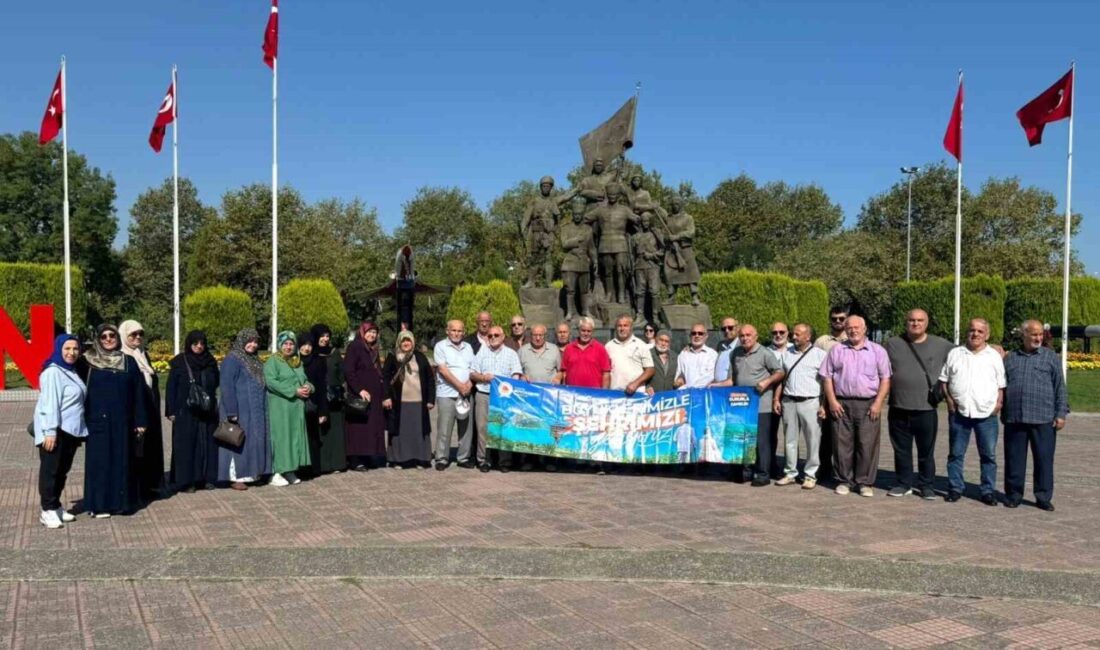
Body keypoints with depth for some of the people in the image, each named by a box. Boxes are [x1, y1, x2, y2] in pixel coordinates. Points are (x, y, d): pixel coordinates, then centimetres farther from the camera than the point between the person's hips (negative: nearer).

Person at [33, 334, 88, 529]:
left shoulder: (71, 372, 14)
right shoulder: (53, 372, -13)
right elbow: (49, 403, -19)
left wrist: (80, 431, 16)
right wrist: (50, 432, -24)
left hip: (71, 430, 8)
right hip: (55, 430, -8)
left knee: (63, 470, 13)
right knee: (50, 470, -1)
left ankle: (56, 506, 21)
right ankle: (48, 510, 5)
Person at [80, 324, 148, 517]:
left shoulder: (129, 362, 7)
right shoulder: (88, 363, 3)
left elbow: (138, 393, 5)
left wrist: (140, 421, 0)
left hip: (122, 422, 2)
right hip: (98, 421, -2)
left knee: (122, 461, 5)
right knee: (99, 462, 0)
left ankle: (121, 500, 14)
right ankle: (99, 503, 7)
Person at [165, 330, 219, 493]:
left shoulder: (210, 362, 8)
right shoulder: (179, 362, -3)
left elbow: (216, 383, 17)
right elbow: (171, 388, -3)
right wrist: (171, 411, -8)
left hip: (207, 412, 4)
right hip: (185, 412, -4)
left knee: (207, 445, 5)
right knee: (186, 446, -1)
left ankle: (207, 478, 13)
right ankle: (185, 481, 4)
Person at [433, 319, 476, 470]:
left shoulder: (468, 347, 16)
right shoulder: (440, 346, 0)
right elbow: (443, 370, -8)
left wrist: (469, 383, -7)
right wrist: (459, 385, -12)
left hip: (466, 394, 4)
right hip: (447, 394, -4)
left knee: (465, 427, 6)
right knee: (444, 429, -4)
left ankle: (464, 458, 16)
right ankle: (442, 459, 5)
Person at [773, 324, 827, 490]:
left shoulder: (819, 355, 0)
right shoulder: (787, 354, 14)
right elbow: (782, 378, 18)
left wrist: (824, 405, -9)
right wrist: (776, 399, 8)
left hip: (810, 402, -4)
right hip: (788, 402, 4)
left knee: (813, 440, -1)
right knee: (790, 440, 9)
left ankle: (810, 475, 8)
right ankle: (790, 473, 18)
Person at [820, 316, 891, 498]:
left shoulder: (877, 351, 7)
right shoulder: (837, 350, 11)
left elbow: (885, 379, 4)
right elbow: (827, 377, 9)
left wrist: (878, 403, -6)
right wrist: (832, 401, -1)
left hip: (868, 404, -1)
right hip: (842, 404, 1)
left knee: (867, 445, -1)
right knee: (843, 444, 4)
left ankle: (865, 483, 8)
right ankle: (844, 481, 14)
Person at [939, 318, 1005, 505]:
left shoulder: (994, 356, 7)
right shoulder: (955, 354, 8)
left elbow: (1001, 385, 8)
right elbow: (943, 380, 11)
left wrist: (999, 402, -5)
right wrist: (948, 399, -1)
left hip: (986, 414, -1)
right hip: (959, 412, 1)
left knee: (989, 454, 3)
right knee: (956, 453, 6)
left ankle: (988, 491, 12)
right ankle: (955, 489, 15)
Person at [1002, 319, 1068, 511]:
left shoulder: (1051, 357, 6)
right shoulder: (1010, 358, 12)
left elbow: (1059, 387, 4)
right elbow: (1002, 386, 16)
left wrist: (1061, 413, -3)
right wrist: (1002, 413, 13)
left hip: (1043, 420, -2)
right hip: (1014, 418, 2)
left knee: (1044, 459, 2)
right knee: (1014, 459, 6)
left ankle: (1043, 497, 12)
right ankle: (1013, 495, 16)